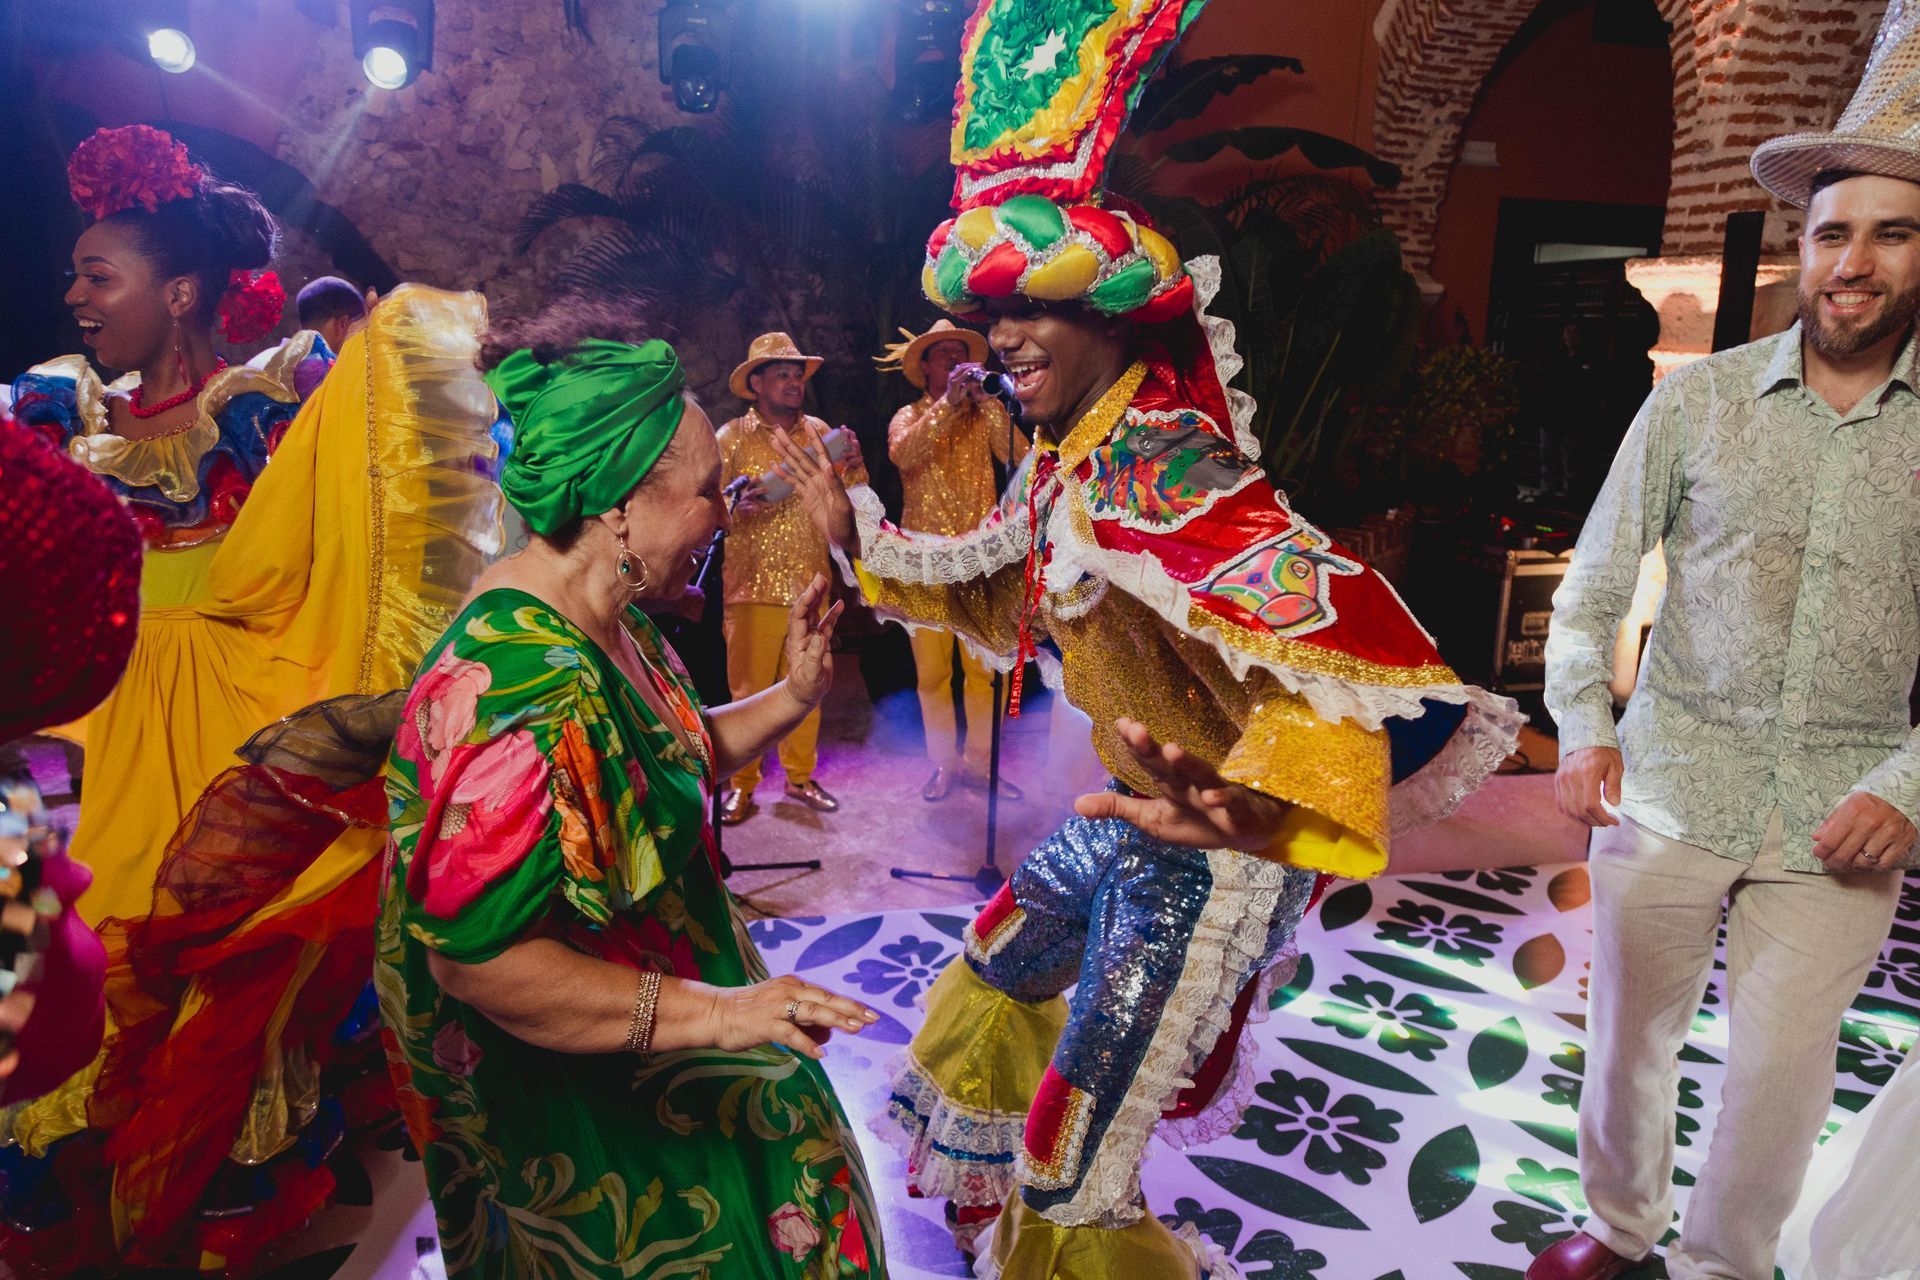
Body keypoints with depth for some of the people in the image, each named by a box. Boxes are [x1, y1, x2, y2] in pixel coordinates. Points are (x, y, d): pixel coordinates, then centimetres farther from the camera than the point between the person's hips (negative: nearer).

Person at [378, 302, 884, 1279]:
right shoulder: (520, 686, -34)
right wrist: (710, 1013, -34)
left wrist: (793, 696, -2)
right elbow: (475, 956, -33)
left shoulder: (606, 623, -3)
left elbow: (677, 757, 11)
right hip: (576, 1099, -9)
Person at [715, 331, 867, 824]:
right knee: (749, 691, -1)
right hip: (753, 586, -4)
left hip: (810, 584, 4)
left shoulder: (818, 431, 10)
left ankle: (800, 776, 24)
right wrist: (737, 506, -25)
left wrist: (853, 463, -10)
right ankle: (742, 785, 12)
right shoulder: (733, 437, -1)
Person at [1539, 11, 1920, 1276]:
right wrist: (1584, 730, -8)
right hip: (1668, 793, 0)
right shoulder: (1699, 398, -1)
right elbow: (1594, 587, 3)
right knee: (1628, 1037, 14)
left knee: (1780, 1076, 9)